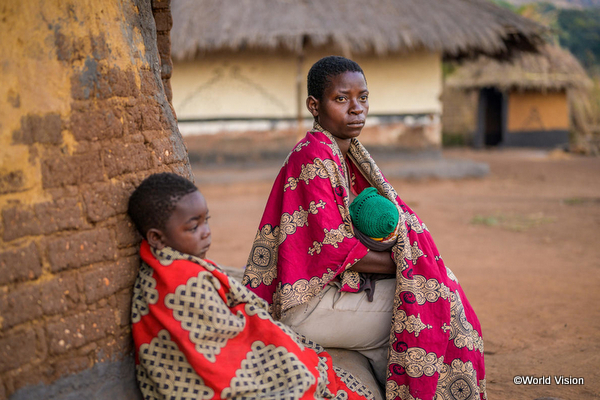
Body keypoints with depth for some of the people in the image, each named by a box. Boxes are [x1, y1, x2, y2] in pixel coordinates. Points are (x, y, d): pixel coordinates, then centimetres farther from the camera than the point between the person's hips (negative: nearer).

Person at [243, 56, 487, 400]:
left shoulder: (349, 155, 11)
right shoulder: (313, 158, -17)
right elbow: (333, 248, -21)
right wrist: (400, 262, -13)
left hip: (336, 283, 9)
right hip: (309, 306, -9)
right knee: (426, 307, -12)